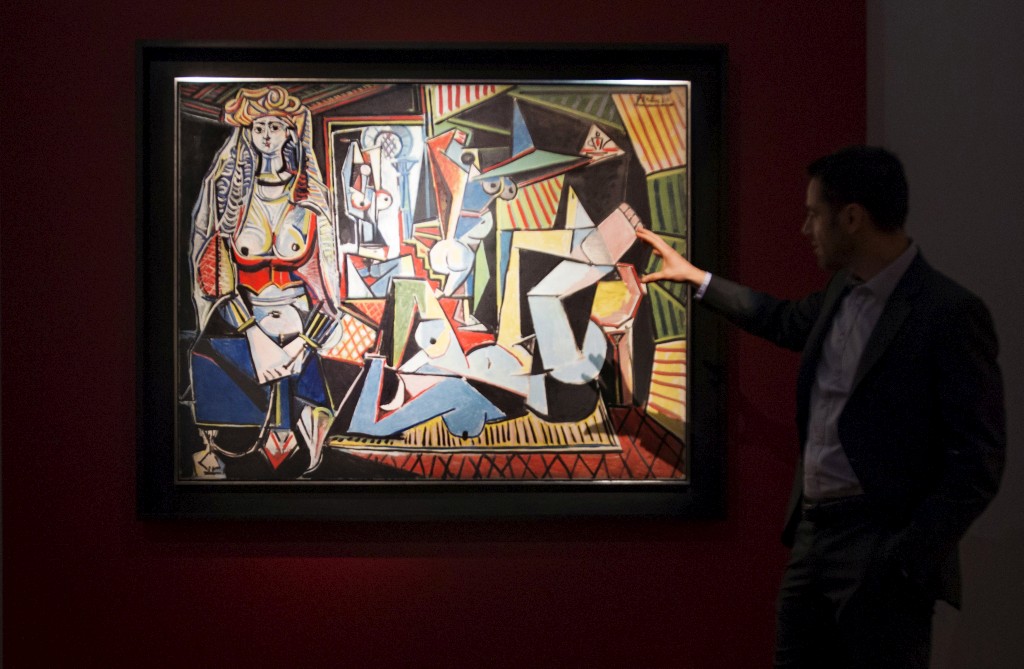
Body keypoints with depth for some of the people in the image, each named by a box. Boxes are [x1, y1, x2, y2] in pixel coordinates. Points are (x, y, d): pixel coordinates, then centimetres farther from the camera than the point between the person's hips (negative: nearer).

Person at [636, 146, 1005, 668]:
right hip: (811, 533, 8)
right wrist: (694, 277, 37)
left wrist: (909, 561, -20)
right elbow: (785, 321, 34)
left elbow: (978, 460, -16)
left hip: (880, 549, -8)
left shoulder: (949, 314, -15)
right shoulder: (843, 293, 10)